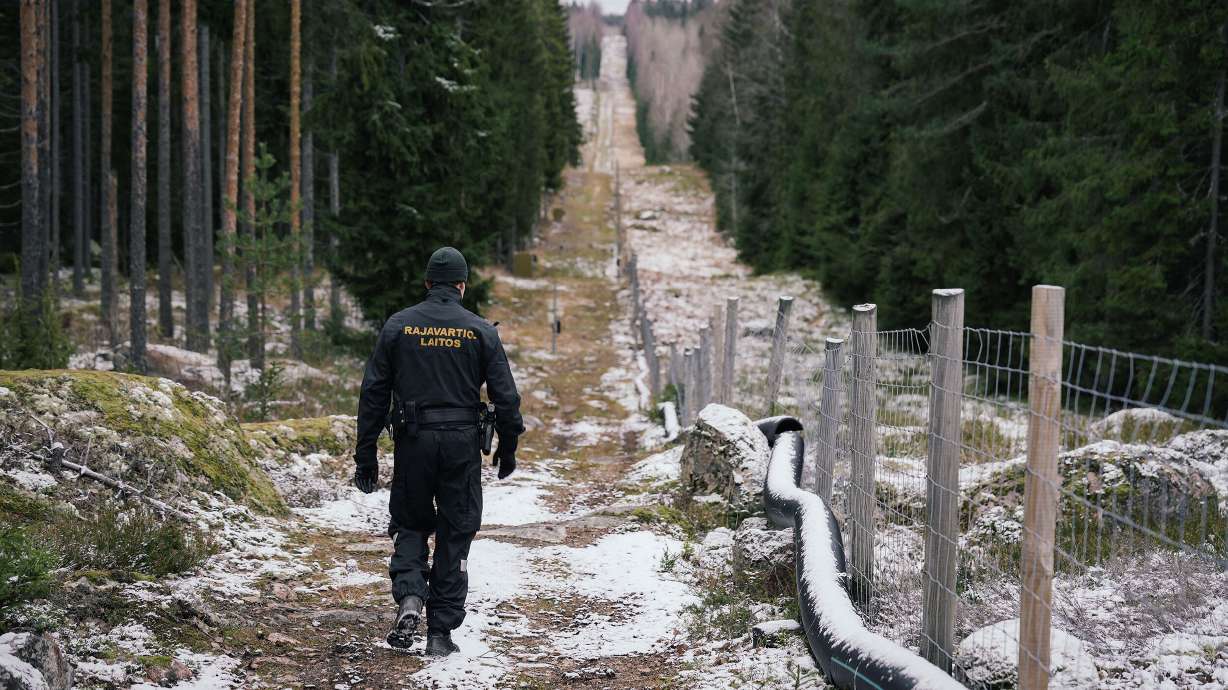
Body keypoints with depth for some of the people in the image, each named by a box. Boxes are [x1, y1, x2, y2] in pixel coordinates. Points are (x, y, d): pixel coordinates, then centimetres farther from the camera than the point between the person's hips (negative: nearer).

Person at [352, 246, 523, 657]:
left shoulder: (397, 326, 2)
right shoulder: (481, 331, 0)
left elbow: (373, 392, 2)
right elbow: (505, 396, -1)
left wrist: (366, 455, 6)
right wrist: (507, 449, 13)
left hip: (412, 441, 1)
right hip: (462, 442, -1)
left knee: (409, 526, 17)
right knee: (455, 536, 8)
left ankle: (409, 597, -10)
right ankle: (441, 632, 9)